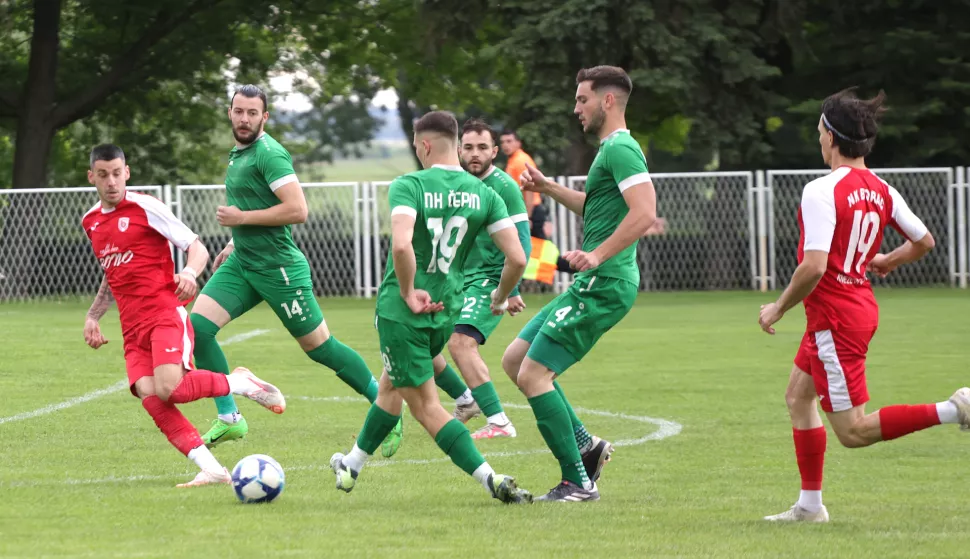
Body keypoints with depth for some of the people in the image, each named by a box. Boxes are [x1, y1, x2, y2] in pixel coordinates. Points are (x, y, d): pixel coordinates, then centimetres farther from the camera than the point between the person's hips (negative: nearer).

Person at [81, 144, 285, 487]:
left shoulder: (144, 207, -3)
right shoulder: (90, 222, 17)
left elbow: (197, 248, -3)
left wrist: (189, 273, -24)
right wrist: (93, 316, 21)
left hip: (165, 315, -6)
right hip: (133, 328, 6)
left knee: (169, 389, -27)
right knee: (149, 396, -18)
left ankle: (241, 383, -1)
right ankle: (210, 469, -19)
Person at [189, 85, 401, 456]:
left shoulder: (269, 154, -16)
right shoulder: (239, 153, 13)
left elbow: (297, 210, -25)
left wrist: (241, 218, -19)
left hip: (278, 268, -9)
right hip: (242, 263, 9)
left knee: (319, 346, 0)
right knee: (197, 325, -7)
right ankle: (229, 419, 0)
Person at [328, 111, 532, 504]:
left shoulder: (409, 186, -14)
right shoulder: (484, 194, -1)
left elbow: (401, 244, -32)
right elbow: (517, 258, -6)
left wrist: (409, 294, -17)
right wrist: (500, 298, 14)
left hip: (402, 310, -6)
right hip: (446, 311, 6)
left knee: (426, 407, 0)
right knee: (391, 387, 27)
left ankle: (492, 480, -13)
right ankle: (352, 466, 42)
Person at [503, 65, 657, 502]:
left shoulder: (620, 150, -14)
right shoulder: (611, 150, 19)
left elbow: (645, 212, -27)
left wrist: (597, 255, -32)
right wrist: (550, 188, 28)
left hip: (602, 286, -11)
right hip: (591, 285, 11)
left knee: (533, 374, -11)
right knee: (514, 359, 13)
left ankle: (577, 482, -6)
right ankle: (585, 445, 13)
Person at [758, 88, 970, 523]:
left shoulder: (821, 192, -21)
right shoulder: (881, 190, 3)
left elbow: (814, 267, -27)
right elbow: (924, 241, 11)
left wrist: (779, 308, -12)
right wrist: (886, 261, 31)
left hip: (835, 317, -9)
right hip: (860, 305, 9)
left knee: (852, 431, -4)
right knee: (798, 395, 20)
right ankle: (810, 504, 23)